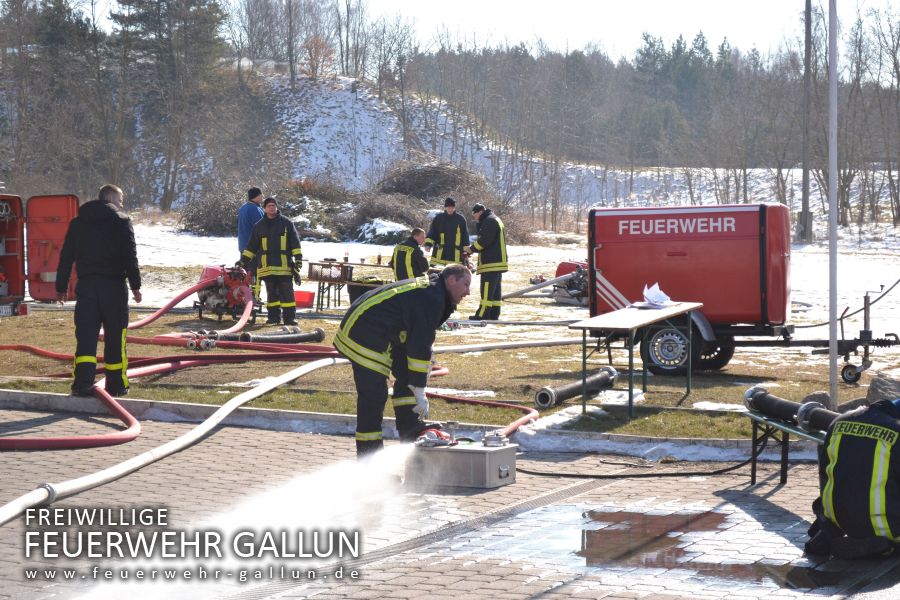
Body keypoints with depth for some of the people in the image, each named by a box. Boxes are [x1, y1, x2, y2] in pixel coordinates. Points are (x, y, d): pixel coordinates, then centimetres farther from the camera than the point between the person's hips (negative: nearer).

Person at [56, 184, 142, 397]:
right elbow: (130, 256, -8)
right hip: (113, 286, -3)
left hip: (86, 285, 3)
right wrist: (135, 285, -5)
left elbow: (66, 257, 12)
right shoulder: (121, 221, -2)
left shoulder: (78, 222, 12)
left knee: (86, 336, 0)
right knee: (115, 337, 6)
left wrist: (61, 287, 16)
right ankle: (116, 385, 11)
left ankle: (83, 382, -15)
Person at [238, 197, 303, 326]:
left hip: (284, 265, -2)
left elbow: (295, 243, 5)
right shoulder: (259, 226, 12)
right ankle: (274, 316, 10)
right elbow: (251, 246, 18)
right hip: (267, 266, 2)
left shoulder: (286, 223, 6)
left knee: (287, 293, -4)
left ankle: (290, 317, -3)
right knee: (272, 293, 5)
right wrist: (243, 260, 12)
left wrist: (298, 260, -2)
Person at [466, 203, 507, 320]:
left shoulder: (489, 221, -11)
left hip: (491, 262, -11)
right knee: (496, 290, 10)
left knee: (487, 289, -10)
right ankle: (494, 314, 12)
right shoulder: (494, 220, 23)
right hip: (498, 262, 11)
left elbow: (484, 240, -19)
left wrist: (472, 249, -4)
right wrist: (473, 249, 9)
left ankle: (482, 315, -12)